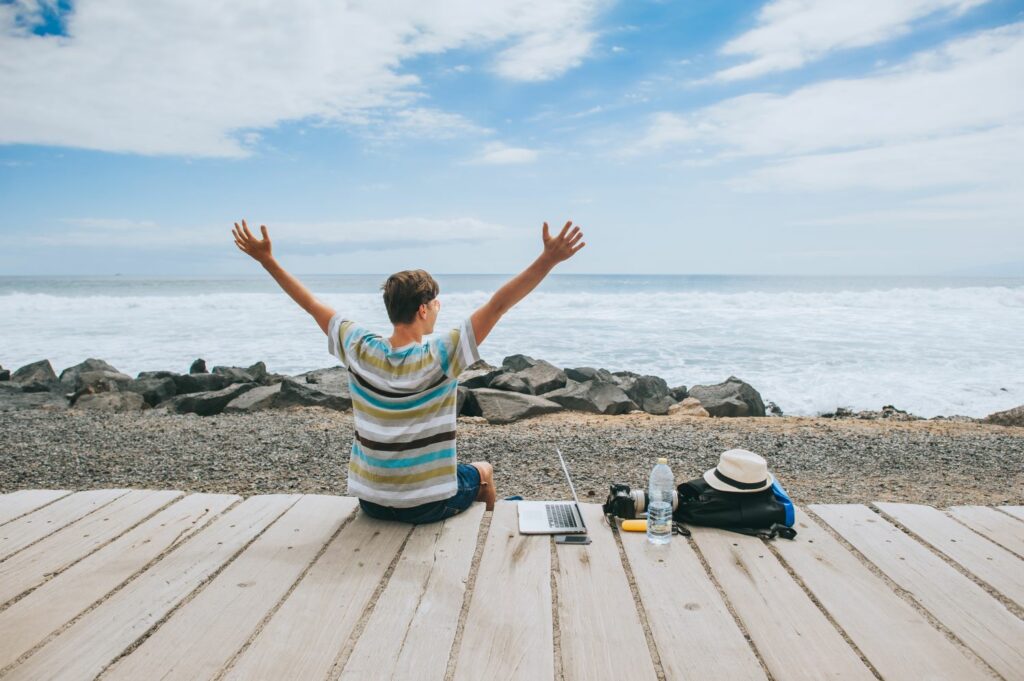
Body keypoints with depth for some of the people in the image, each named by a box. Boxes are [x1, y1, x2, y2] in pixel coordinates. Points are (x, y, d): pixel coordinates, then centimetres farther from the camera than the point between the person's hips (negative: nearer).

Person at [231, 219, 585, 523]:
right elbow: (497, 305, -28)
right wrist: (549, 259, -28)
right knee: (482, 471, 27)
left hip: (371, 502, 4)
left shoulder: (360, 352, -12)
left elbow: (312, 304, -2)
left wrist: (266, 259, 8)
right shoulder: (440, 356, -24)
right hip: (429, 506, -4)